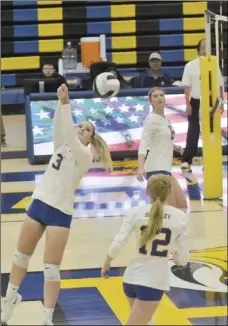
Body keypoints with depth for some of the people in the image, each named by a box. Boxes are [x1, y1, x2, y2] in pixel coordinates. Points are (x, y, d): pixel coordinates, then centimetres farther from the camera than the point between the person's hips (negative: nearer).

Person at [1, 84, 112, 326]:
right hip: (39, 203, 6)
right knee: (21, 256, 17)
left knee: (51, 269, -7)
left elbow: (69, 136, -22)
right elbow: (59, 126, -9)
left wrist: (66, 103, -28)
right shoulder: (61, 145, 9)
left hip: (60, 212, -6)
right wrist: (60, 101, -23)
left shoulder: (85, 156, -6)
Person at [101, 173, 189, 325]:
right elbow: (183, 260, -1)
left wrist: (106, 264, 13)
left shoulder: (136, 212, -1)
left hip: (132, 276, 3)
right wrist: (176, 258, 23)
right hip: (155, 280, -3)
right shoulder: (180, 217, -3)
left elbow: (116, 245, -6)